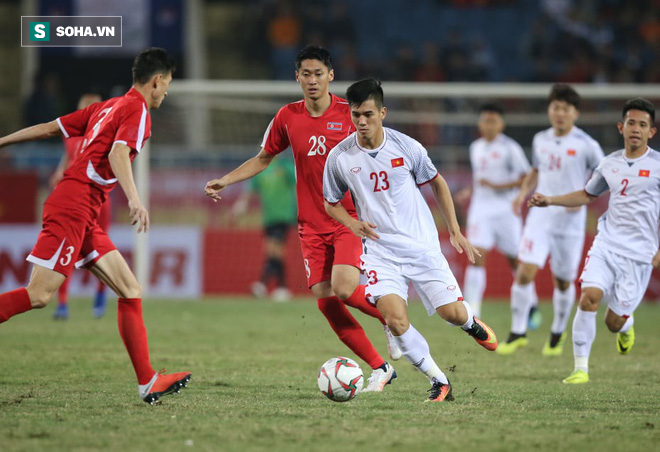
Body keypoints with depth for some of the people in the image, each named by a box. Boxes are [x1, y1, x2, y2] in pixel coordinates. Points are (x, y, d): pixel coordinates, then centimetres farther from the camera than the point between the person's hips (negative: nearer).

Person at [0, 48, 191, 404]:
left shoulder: (106, 107, 21)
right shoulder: (137, 110, -4)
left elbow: (48, 128, 22)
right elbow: (118, 153, -22)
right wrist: (134, 200, -33)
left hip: (84, 217, 9)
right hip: (73, 206, -9)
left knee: (131, 290, 4)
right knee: (39, 295, -16)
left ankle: (147, 382, 2)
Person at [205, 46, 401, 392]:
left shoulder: (350, 113, -5)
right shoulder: (287, 117, 3)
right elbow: (263, 159, 17)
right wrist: (224, 181, 8)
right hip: (311, 225, 3)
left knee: (343, 289, -23)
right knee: (325, 301, -6)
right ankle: (380, 368, 5)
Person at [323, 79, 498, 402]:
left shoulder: (406, 147, -6)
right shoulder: (339, 157, -5)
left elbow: (437, 183, 10)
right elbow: (331, 203, 10)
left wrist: (455, 231, 7)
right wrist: (353, 223, -10)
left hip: (422, 245, 0)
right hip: (380, 251, 0)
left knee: (453, 314, -6)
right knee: (396, 320, -21)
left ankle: (471, 323, 34)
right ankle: (438, 382, -3)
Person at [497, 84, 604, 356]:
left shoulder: (586, 145, -6)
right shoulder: (540, 140, 7)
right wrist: (523, 193, 6)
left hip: (570, 221, -2)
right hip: (540, 216, 2)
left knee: (564, 281, 7)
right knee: (525, 271, -12)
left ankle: (558, 334, 29)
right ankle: (518, 332, -2)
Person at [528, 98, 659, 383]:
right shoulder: (610, 164, 9)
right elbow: (587, 195, 25)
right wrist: (549, 200, 14)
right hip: (606, 245, 3)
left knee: (614, 322, -2)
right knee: (589, 296, -20)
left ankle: (626, 325, 37)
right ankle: (581, 368, -12)